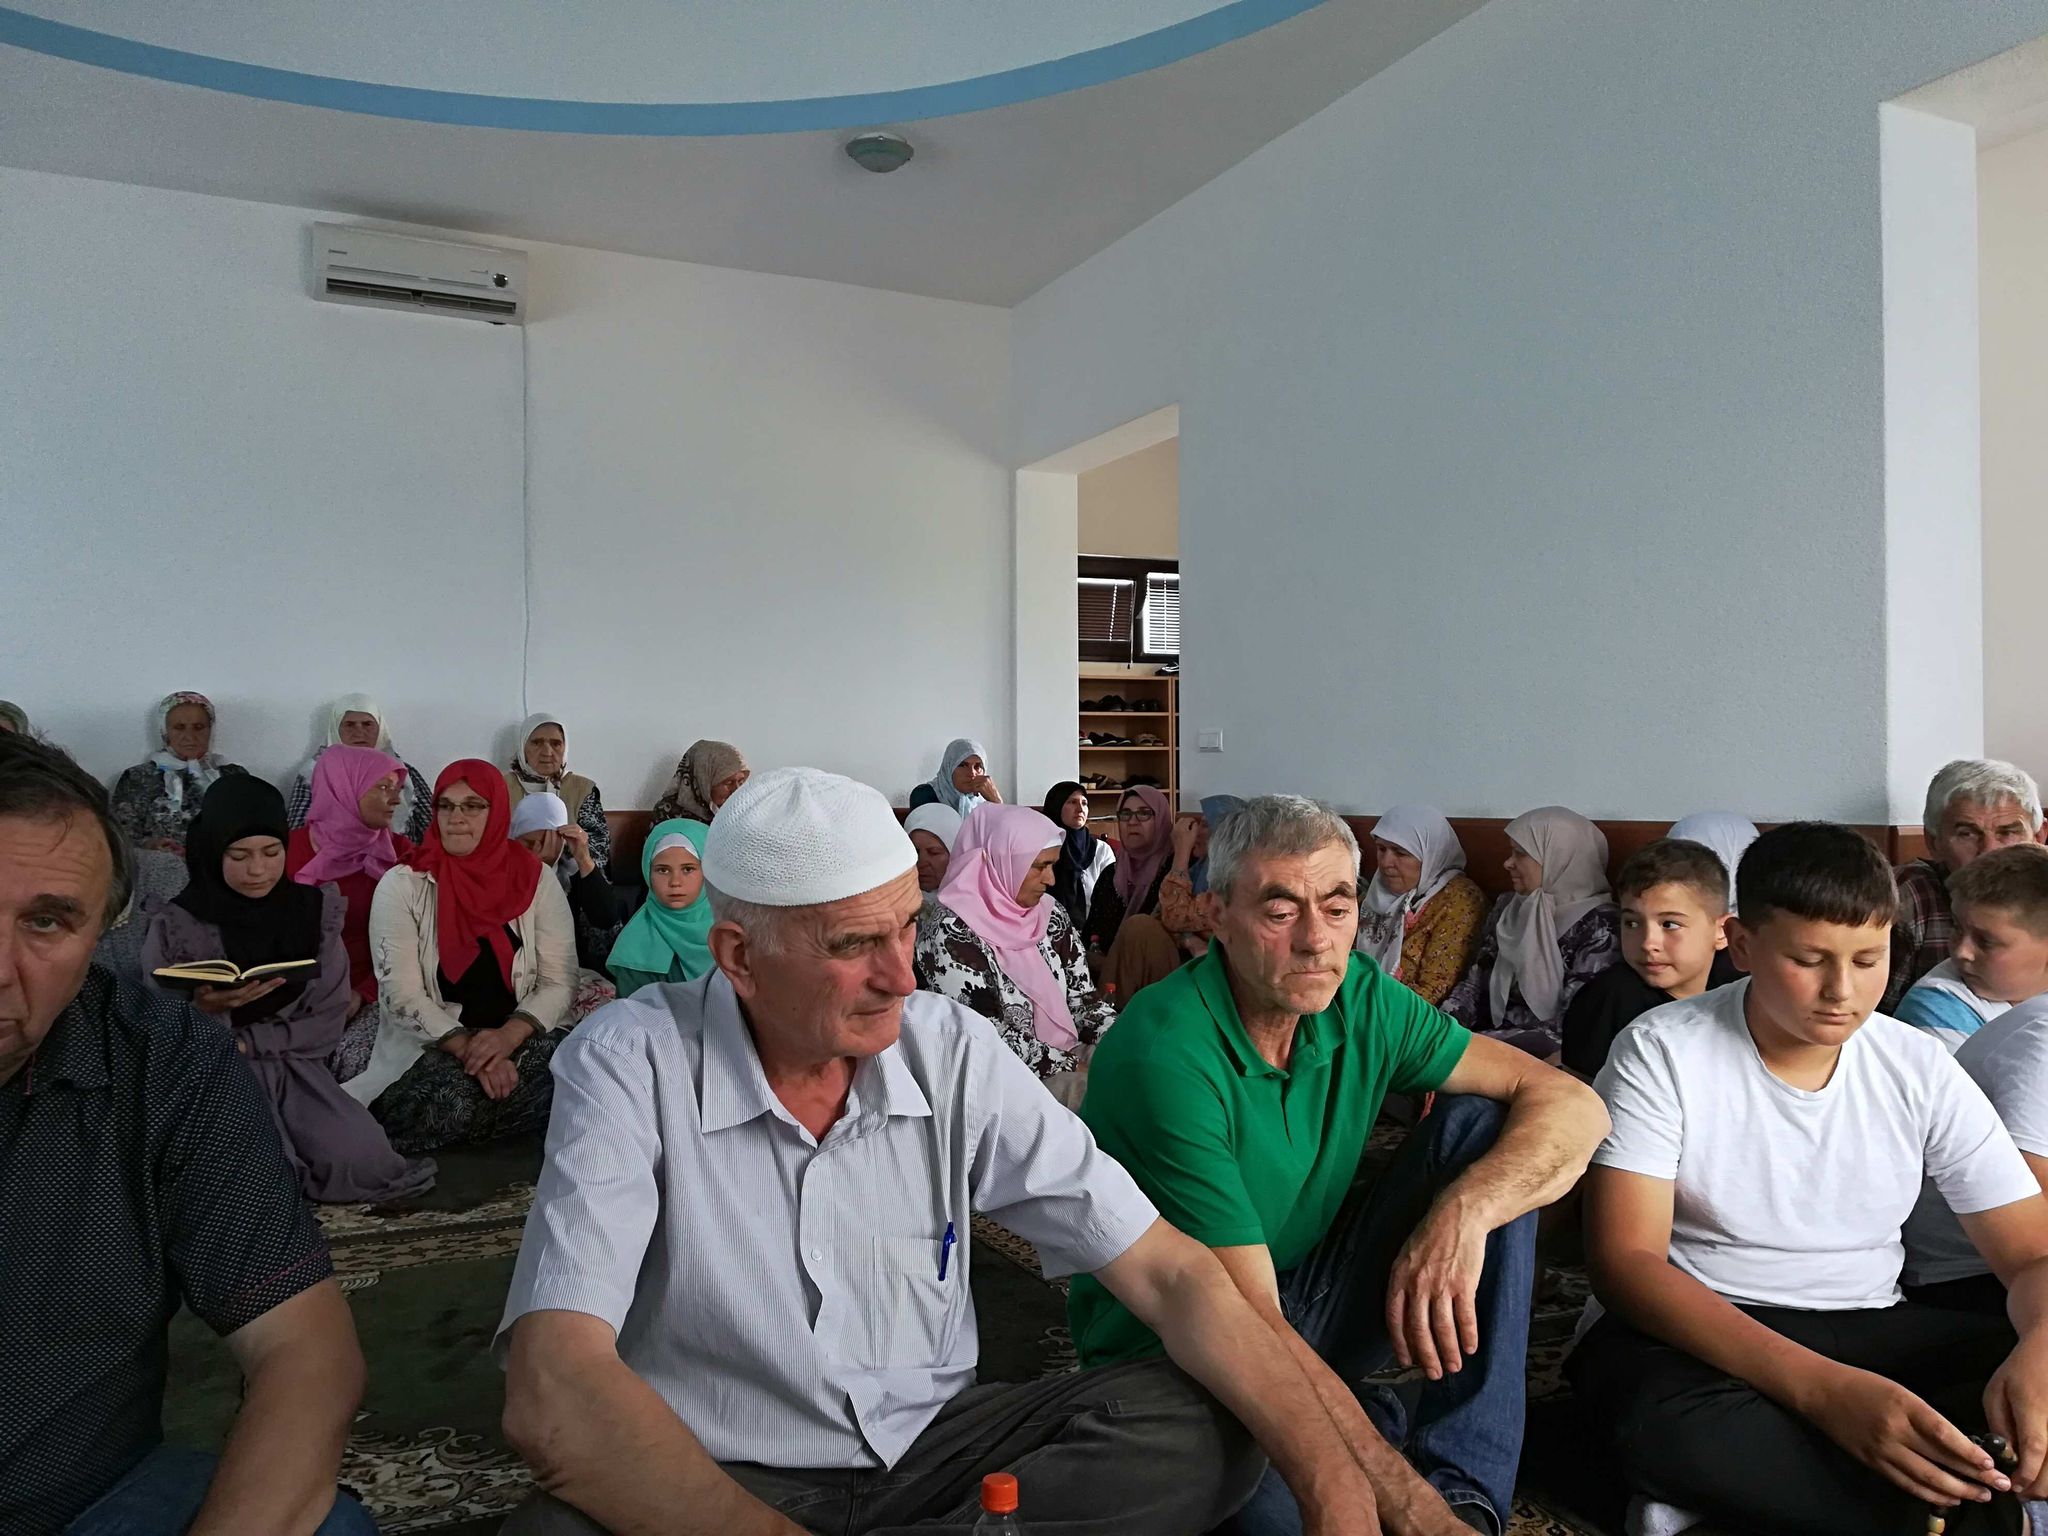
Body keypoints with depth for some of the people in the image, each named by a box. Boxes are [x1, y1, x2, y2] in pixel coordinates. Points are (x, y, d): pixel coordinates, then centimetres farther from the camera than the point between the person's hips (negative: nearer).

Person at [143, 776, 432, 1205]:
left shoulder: (315, 910, -1)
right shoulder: (175, 928, -9)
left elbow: (328, 1021, 0)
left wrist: (245, 1043, -14)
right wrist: (201, 1012, -27)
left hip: (295, 1069, 3)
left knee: (361, 1161, -19)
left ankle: (290, 1166, 12)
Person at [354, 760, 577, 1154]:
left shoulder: (537, 881, 3)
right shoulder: (402, 885, -2)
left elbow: (558, 983, -1)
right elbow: (401, 994, -9)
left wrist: (509, 1036, -20)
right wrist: (466, 1048, -22)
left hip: (518, 1042, 3)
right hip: (429, 1051, -2)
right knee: (452, 1096, -36)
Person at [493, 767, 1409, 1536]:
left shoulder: (950, 1050, -8)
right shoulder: (629, 1067, -16)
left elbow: (1166, 1273, -9)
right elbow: (553, 1397, -28)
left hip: (931, 1446, 3)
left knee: (1199, 1433, -18)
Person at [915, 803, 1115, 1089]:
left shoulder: (1051, 916, 7)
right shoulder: (953, 935, -14)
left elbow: (1082, 995, 10)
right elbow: (991, 1041, -18)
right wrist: (1079, 1064, -19)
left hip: (1073, 1057, 7)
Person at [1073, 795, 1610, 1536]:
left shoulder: (1358, 997, -6)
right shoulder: (1164, 1055, -26)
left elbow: (1573, 1105, -9)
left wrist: (1462, 1212, -29)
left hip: (1310, 1301, 7)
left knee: (1481, 1126, -11)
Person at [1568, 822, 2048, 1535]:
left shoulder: (1921, 1070, -1)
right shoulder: (1659, 1053, -13)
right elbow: (1624, 1260, -19)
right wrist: (1821, 1389, -33)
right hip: (1697, 1331, -2)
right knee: (1667, 1423, -37)